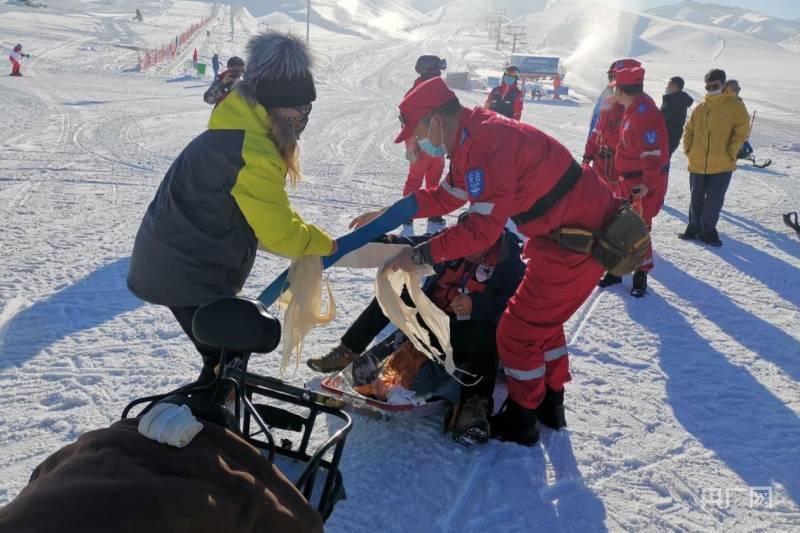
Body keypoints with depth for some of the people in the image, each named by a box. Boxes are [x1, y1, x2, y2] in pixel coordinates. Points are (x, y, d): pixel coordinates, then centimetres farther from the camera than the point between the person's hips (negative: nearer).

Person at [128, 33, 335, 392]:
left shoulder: (235, 132, 10)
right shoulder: (253, 152, -23)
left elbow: (265, 215, 15)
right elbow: (278, 232, -19)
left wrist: (309, 240, 6)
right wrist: (326, 244, -2)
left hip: (173, 261, 10)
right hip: (189, 272, -10)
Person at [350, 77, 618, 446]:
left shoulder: (488, 144, -25)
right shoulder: (471, 141, 8)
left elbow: (482, 228, -29)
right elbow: (445, 197, 19)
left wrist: (421, 255, -20)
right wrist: (386, 215, 18)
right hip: (565, 230, 10)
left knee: (517, 332, 2)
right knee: (541, 320, 23)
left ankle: (521, 421, 20)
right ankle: (550, 404, 39)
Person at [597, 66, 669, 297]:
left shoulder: (643, 113, -21)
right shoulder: (634, 109, 10)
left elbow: (652, 152, -25)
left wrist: (648, 183, -24)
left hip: (644, 184, -10)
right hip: (628, 180, 10)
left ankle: (641, 273, 14)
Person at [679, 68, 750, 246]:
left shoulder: (735, 105, -4)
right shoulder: (700, 108, 7)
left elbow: (741, 132, -6)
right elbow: (689, 130, 17)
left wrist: (730, 154, -11)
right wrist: (688, 149, 5)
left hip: (722, 165, -3)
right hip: (697, 164, 4)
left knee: (714, 200, 2)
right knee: (696, 198, 13)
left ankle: (707, 230, 16)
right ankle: (694, 227, 26)